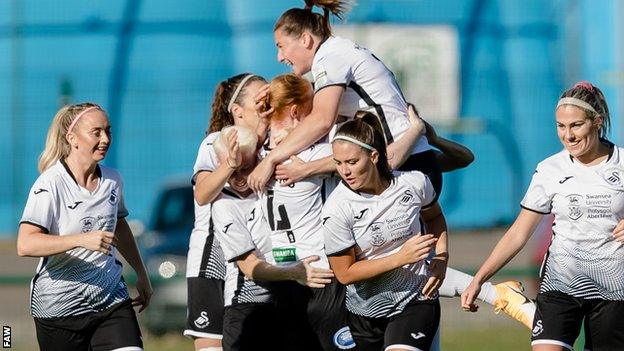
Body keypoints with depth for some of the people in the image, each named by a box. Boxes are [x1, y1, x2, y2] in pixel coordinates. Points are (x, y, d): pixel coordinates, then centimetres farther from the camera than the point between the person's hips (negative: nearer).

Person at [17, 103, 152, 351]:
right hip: (58, 309, -4)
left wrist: (141, 274, 31)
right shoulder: (50, 184, -14)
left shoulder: (113, 180, 5)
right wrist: (82, 240, -34)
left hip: (111, 300, 4)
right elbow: (25, 244, -26)